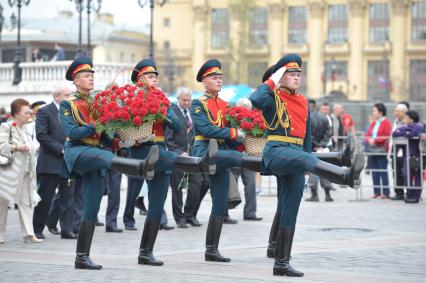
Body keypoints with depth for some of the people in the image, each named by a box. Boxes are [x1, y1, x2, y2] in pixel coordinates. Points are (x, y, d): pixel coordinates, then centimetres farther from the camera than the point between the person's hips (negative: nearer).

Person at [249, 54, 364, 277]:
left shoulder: (303, 102, 20)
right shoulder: (273, 97, 1)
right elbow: (255, 100, -23)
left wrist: (306, 167, 19)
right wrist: (272, 82, -9)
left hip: (296, 155, 7)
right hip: (276, 152, -7)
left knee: (288, 212, 5)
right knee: (305, 158, -37)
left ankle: (281, 263, 8)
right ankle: (347, 175, -66)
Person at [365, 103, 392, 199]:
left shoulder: (386, 122, -5)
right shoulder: (373, 123, 17)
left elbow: (387, 137, -15)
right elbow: (367, 135, 15)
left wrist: (375, 140, -15)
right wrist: (369, 140, -7)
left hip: (382, 151, -7)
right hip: (372, 150, 7)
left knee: (383, 172, -7)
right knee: (374, 172, 7)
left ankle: (385, 193, -4)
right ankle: (377, 192, 12)